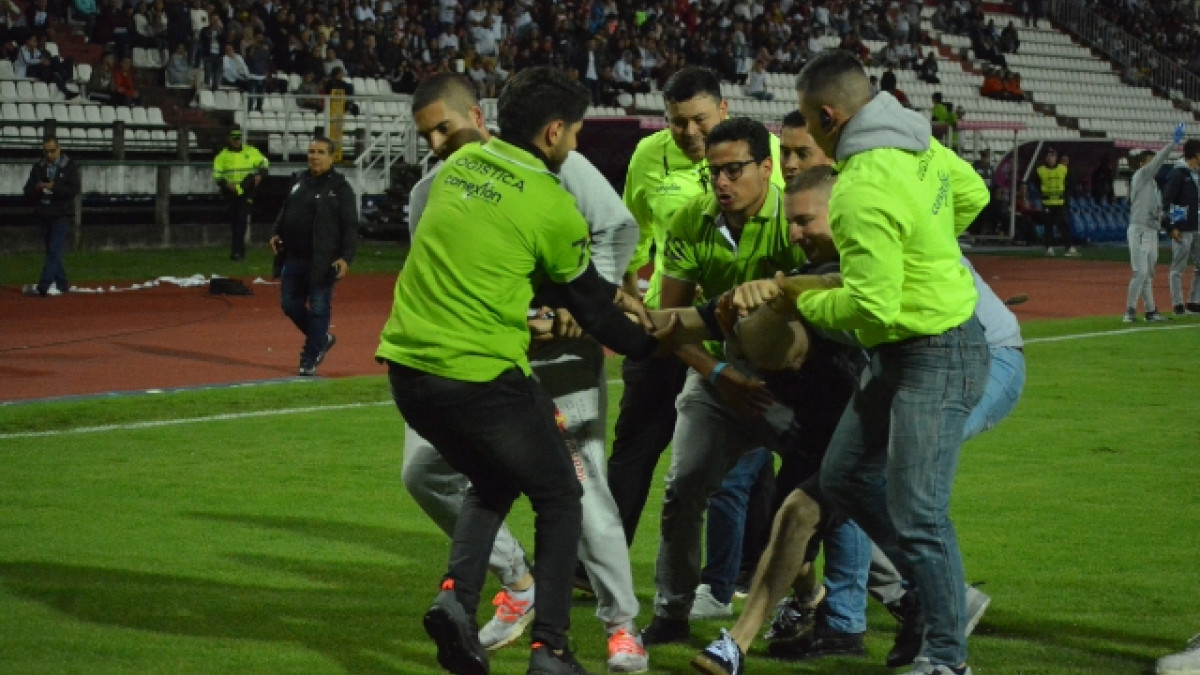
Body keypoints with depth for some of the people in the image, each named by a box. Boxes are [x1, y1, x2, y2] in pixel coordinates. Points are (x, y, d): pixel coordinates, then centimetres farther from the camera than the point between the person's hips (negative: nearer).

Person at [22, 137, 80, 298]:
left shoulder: (69, 167, -1)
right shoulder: (38, 167, 9)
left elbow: (74, 190, -12)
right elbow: (28, 192, 7)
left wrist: (54, 187, -24)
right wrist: (37, 187, -16)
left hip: (61, 214, -5)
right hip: (43, 214, 5)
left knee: (54, 250, -13)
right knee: (51, 251, 9)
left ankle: (42, 287, -20)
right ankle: (61, 284, 17)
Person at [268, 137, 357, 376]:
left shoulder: (340, 188, -8)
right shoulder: (300, 181, 12)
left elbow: (350, 227, -12)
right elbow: (285, 211, 24)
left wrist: (346, 258, -20)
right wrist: (277, 233, 8)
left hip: (322, 262, -7)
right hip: (293, 258, 7)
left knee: (318, 309, 0)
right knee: (290, 304, 13)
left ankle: (310, 360, 10)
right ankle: (322, 339, 33)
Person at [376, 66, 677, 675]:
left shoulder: (463, 163, 11)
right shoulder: (550, 203, -9)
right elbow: (586, 304, 3)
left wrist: (613, 297, 28)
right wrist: (651, 345, 20)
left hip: (406, 364, 7)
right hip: (480, 376, -6)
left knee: (493, 481, 27)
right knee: (559, 496, 14)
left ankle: (457, 594, 5)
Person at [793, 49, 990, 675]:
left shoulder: (865, 191, -26)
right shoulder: (918, 145, 2)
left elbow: (871, 307, -26)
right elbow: (971, 194, 20)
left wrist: (806, 302, -7)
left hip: (935, 360, -11)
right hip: (900, 357, 11)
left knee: (916, 512, -6)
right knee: (846, 474, 16)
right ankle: (944, 596, 23)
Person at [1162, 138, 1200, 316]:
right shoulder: (1178, 173, -11)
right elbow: (1166, 201, -15)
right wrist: (1172, 226, -19)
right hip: (1182, 230, -9)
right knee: (1178, 268, -3)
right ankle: (1178, 306, 0)